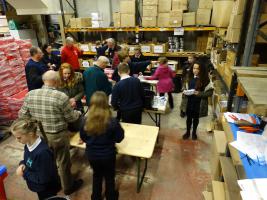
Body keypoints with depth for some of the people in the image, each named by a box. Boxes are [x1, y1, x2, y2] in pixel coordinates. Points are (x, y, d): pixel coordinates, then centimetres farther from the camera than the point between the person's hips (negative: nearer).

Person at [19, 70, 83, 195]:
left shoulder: (30, 95, -9)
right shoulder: (61, 96, -23)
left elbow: (22, 116, -1)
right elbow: (71, 118, -13)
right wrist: (78, 113, 9)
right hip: (58, 136, -4)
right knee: (63, 162, 17)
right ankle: (68, 187, 40)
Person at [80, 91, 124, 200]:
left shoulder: (86, 121, -17)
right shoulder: (112, 122, -26)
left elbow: (83, 138, -1)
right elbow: (119, 138, -12)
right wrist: (114, 133, 6)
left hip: (91, 154, 3)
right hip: (108, 155, -3)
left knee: (96, 175, 28)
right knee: (109, 177, 23)